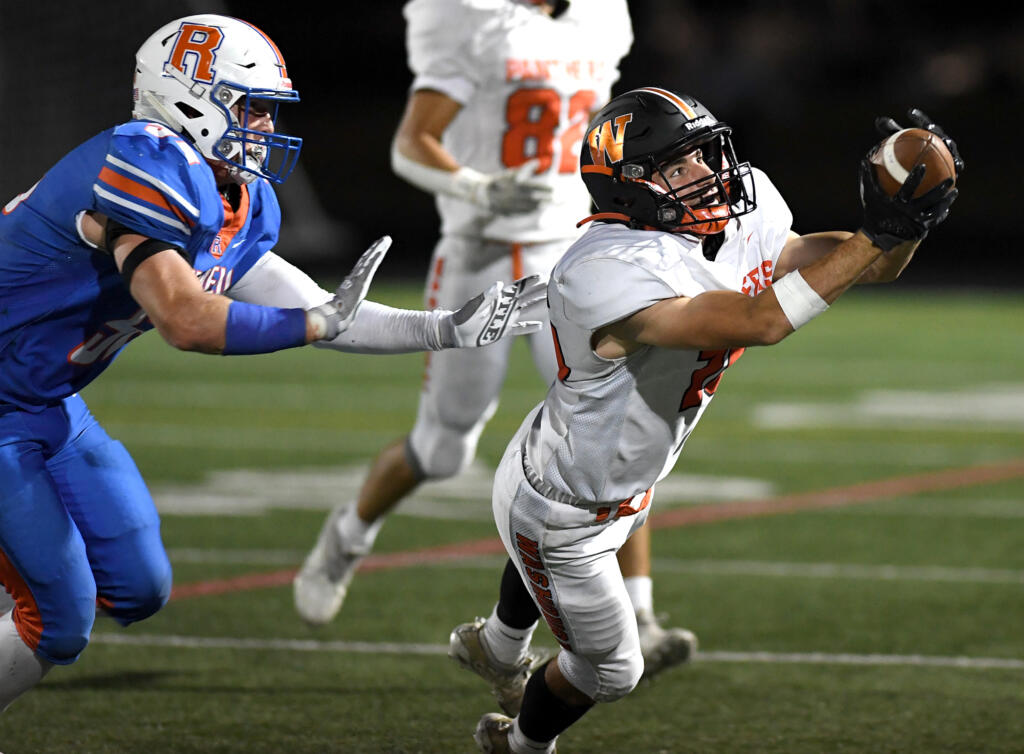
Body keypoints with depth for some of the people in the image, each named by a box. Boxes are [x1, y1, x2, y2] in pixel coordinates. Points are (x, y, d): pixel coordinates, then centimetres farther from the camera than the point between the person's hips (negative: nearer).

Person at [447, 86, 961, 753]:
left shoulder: (748, 219, -16)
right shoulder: (607, 276, -43)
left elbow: (873, 268, -11)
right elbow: (759, 321, -52)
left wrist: (911, 222, -34)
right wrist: (879, 234, -53)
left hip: (623, 486, 8)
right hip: (562, 514, -8)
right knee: (609, 671, 16)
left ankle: (499, 645, 71)